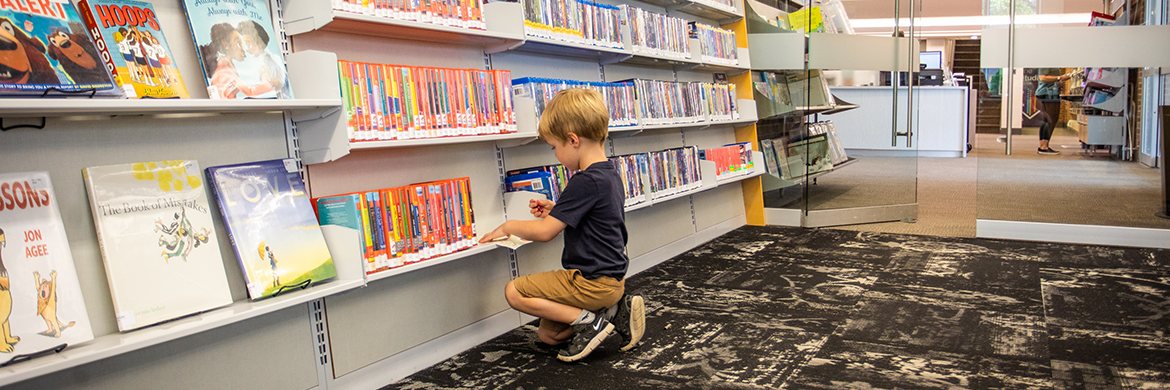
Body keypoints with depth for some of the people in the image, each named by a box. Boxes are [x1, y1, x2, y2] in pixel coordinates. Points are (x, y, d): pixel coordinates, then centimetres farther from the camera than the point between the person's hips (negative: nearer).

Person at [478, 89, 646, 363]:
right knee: (547, 335, 17)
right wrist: (556, 211, 11)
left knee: (514, 292, -4)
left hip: (593, 282, -10)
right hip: (611, 277, 10)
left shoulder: (586, 182, -24)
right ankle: (616, 310, 8)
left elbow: (544, 232, -21)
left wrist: (508, 226, -4)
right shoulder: (610, 174, 6)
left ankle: (589, 321, -6)